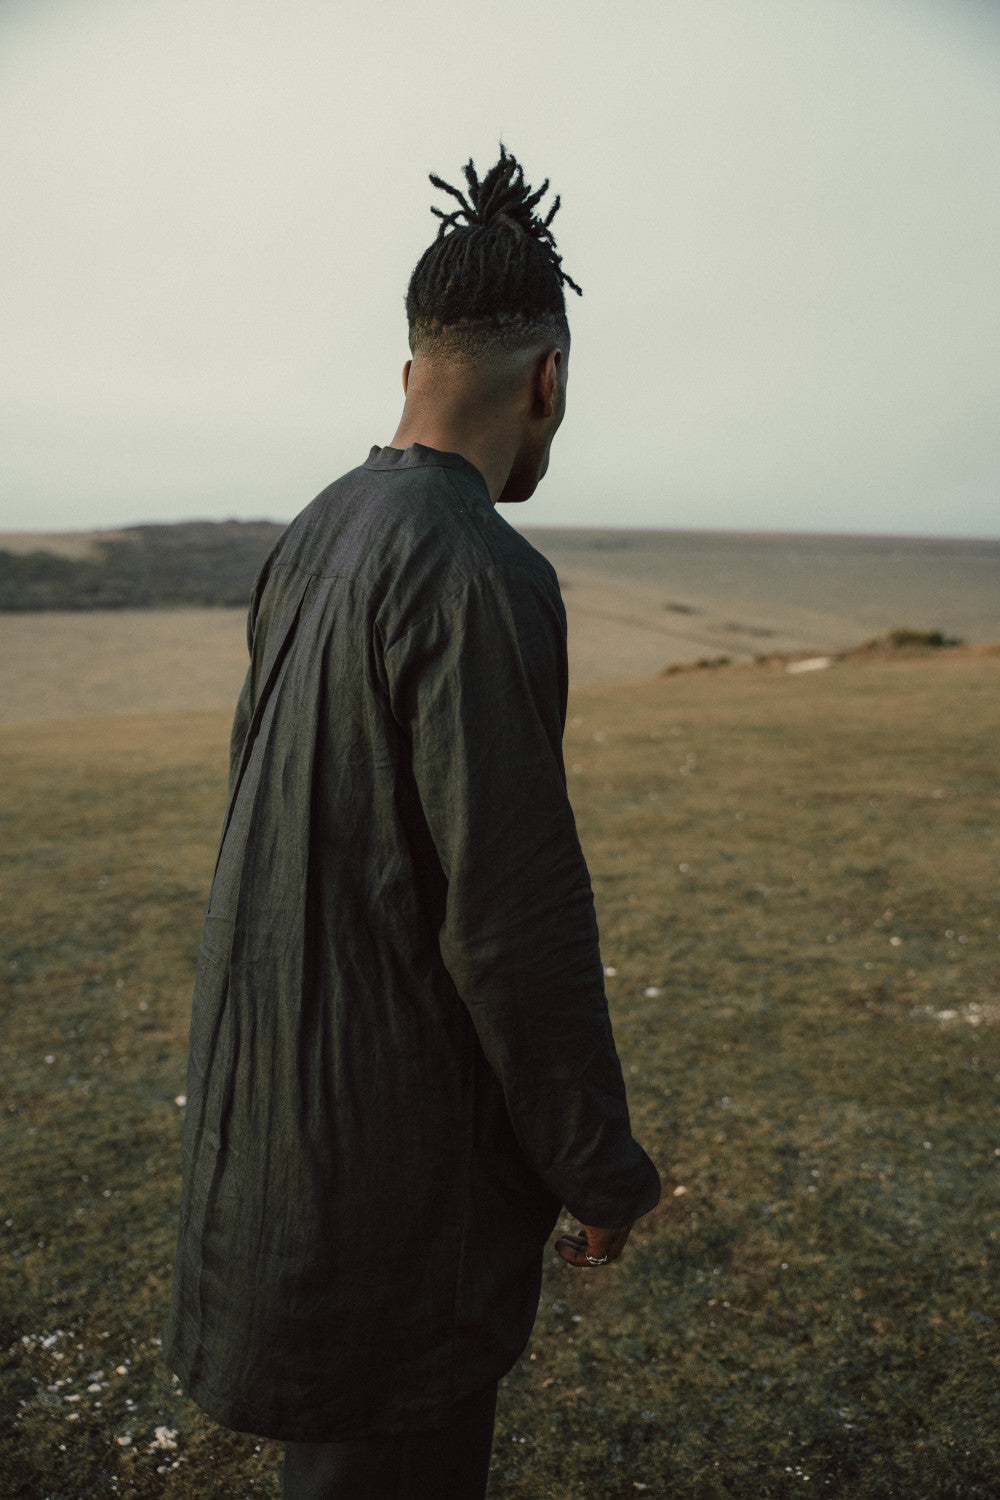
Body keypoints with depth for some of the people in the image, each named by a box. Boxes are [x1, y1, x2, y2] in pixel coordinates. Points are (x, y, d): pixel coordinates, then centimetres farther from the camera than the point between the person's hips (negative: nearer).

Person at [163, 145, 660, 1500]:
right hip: (397, 1116, -9)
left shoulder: (313, 538, 5)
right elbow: (516, 915, -24)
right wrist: (600, 1171, -9)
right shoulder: (482, 575, -23)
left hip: (273, 1069, 9)